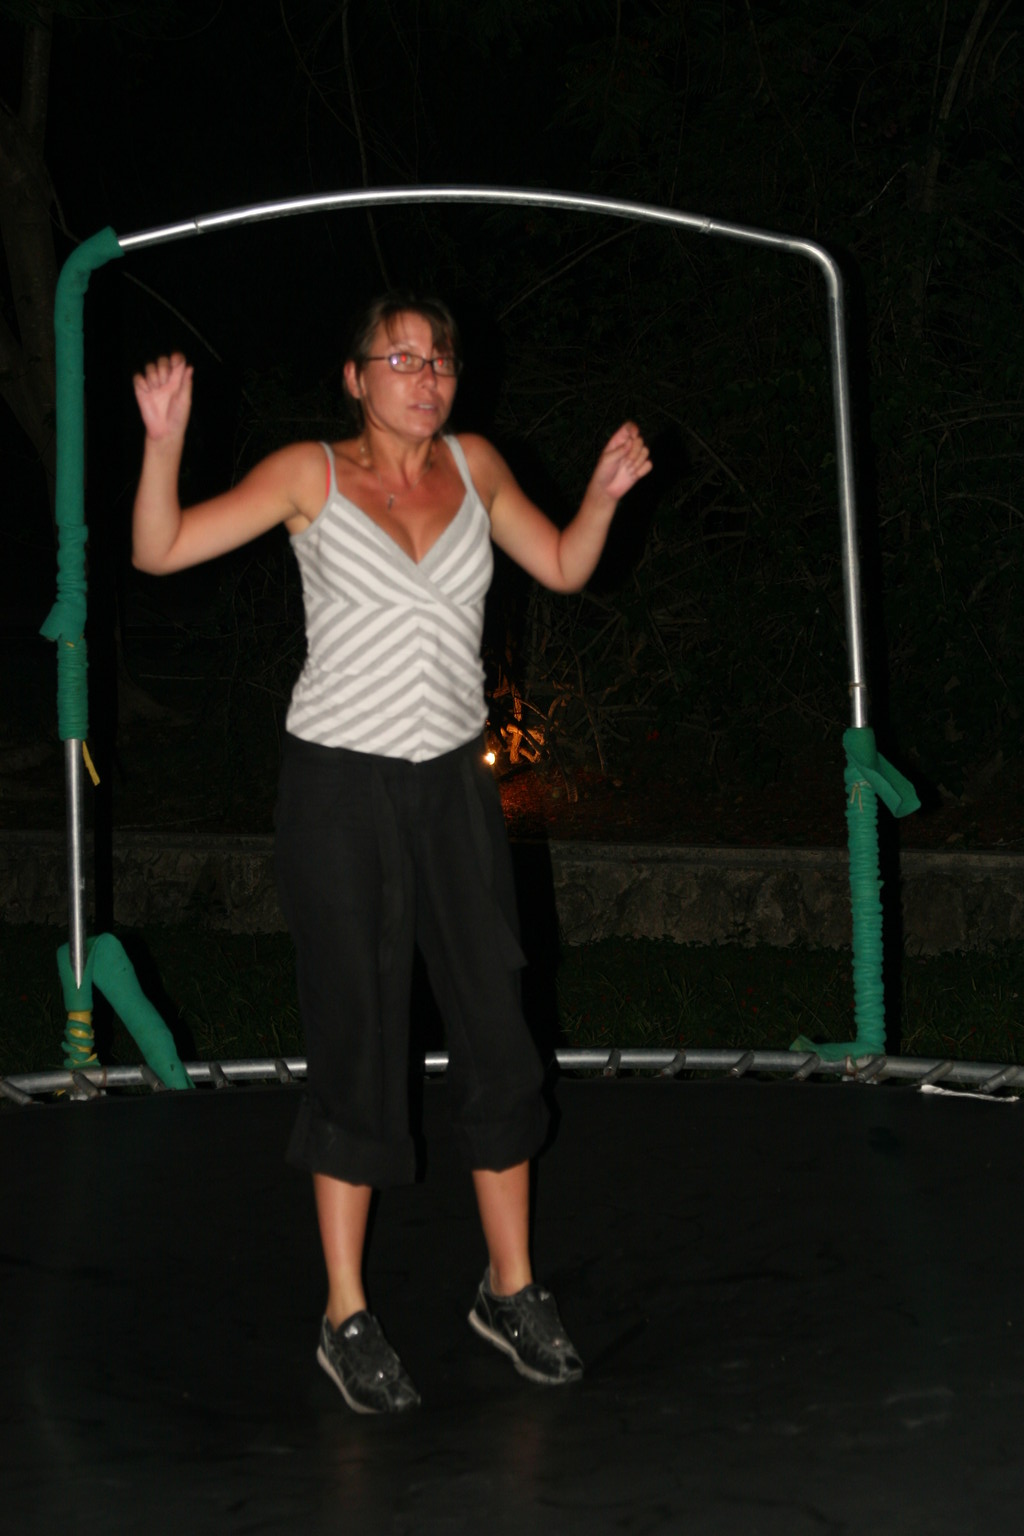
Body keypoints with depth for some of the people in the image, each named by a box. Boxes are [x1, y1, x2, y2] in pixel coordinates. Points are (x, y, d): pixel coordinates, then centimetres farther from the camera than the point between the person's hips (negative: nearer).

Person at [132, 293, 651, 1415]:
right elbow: (159, 552, -7)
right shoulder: (311, 475, -3)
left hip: (452, 779, 4)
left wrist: (603, 494, 2)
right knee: (356, 1040, 0)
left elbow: (564, 568, 19)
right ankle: (346, 1317, 11)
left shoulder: (474, 466, 7)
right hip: (340, 783, -4)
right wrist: (164, 441, -22)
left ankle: (511, 1289, 18)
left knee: (497, 1034, 4)